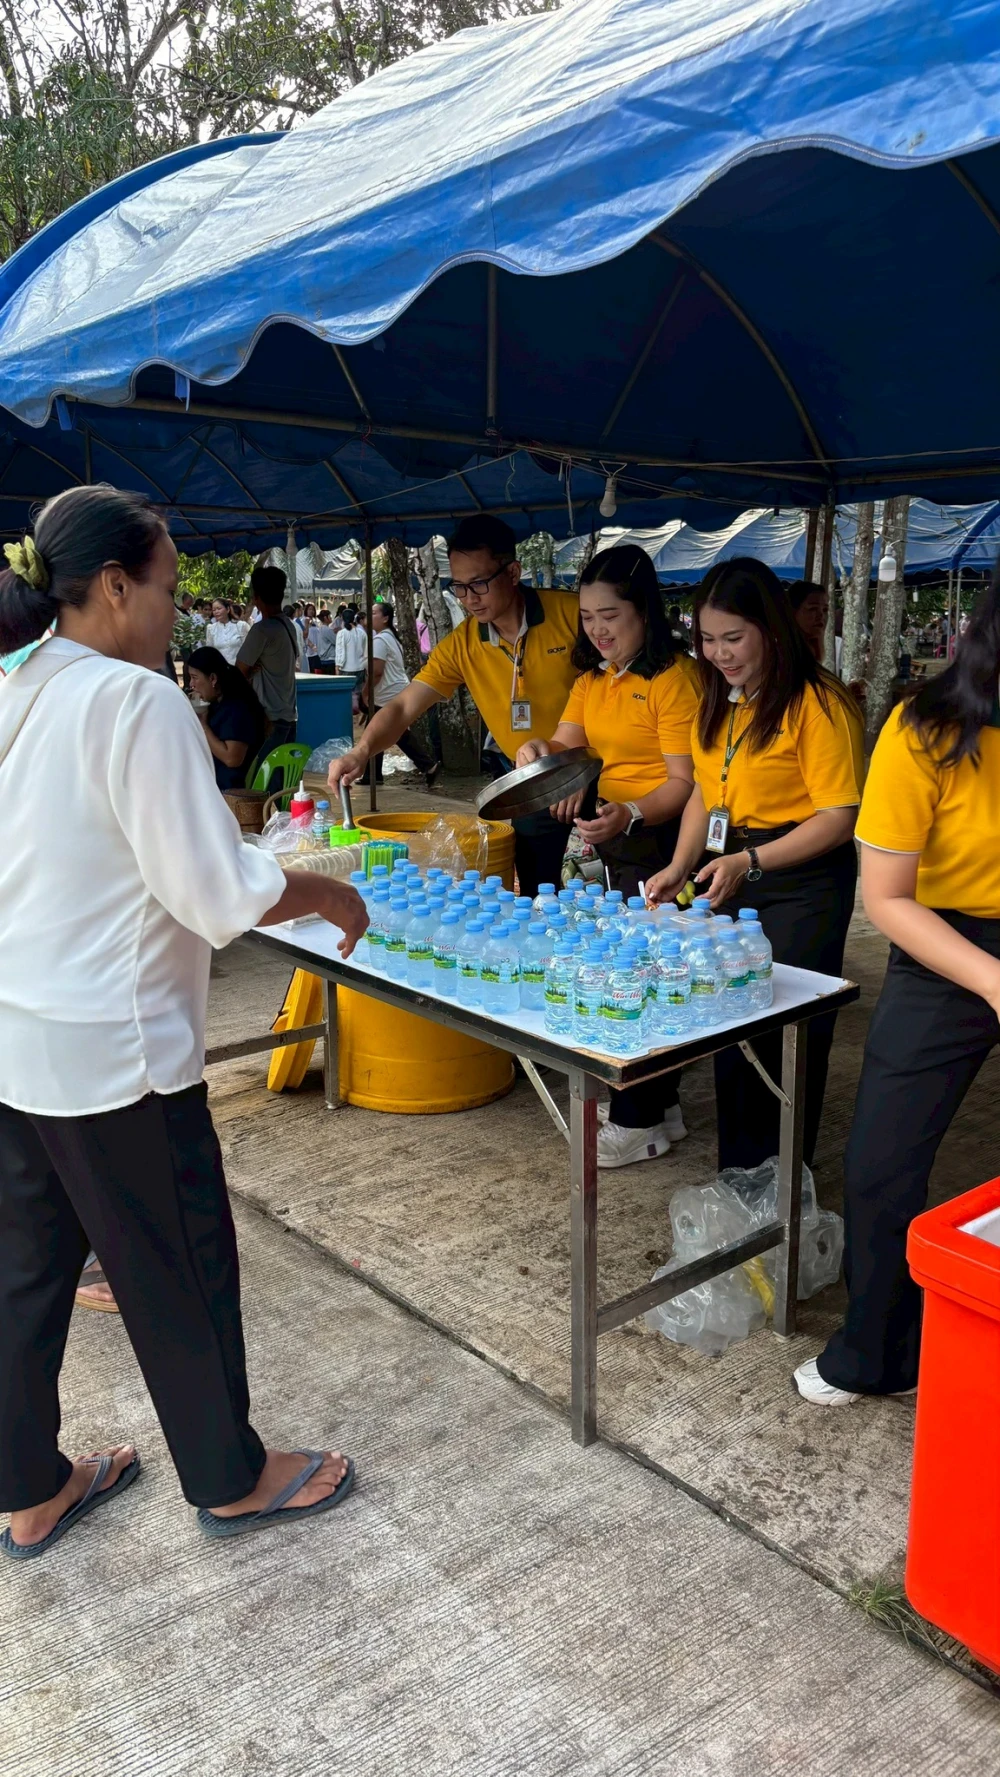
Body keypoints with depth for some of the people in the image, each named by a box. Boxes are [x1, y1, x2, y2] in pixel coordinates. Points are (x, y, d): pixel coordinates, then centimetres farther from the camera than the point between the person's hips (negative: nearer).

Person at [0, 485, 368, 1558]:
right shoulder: (138, 702, -20)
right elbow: (218, 896, -21)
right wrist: (323, 894, -4)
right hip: (113, 1048, -8)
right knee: (179, 1267, 10)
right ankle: (230, 1479, 31)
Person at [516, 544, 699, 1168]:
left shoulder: (675, 677, -14)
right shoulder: (593, 677, 13)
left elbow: (684, 781, -17)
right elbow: (567, 744, 11)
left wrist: (631, 815, -32)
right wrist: (539, 751, -11)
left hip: (663, 836, -8)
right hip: (615, 837, 8)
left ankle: (637, 1123, 9)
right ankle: (662, 1108, 27)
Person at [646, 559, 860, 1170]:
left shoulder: (816, 702, -15)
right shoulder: (718, 703, 9)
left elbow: (839, 816, -17)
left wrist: (751, 861, -25)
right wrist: (680, 867, 1)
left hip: (803, 882, -7)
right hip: (734, 876, 8)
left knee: (786, 1033, -2)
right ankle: (736, 1174, 27)